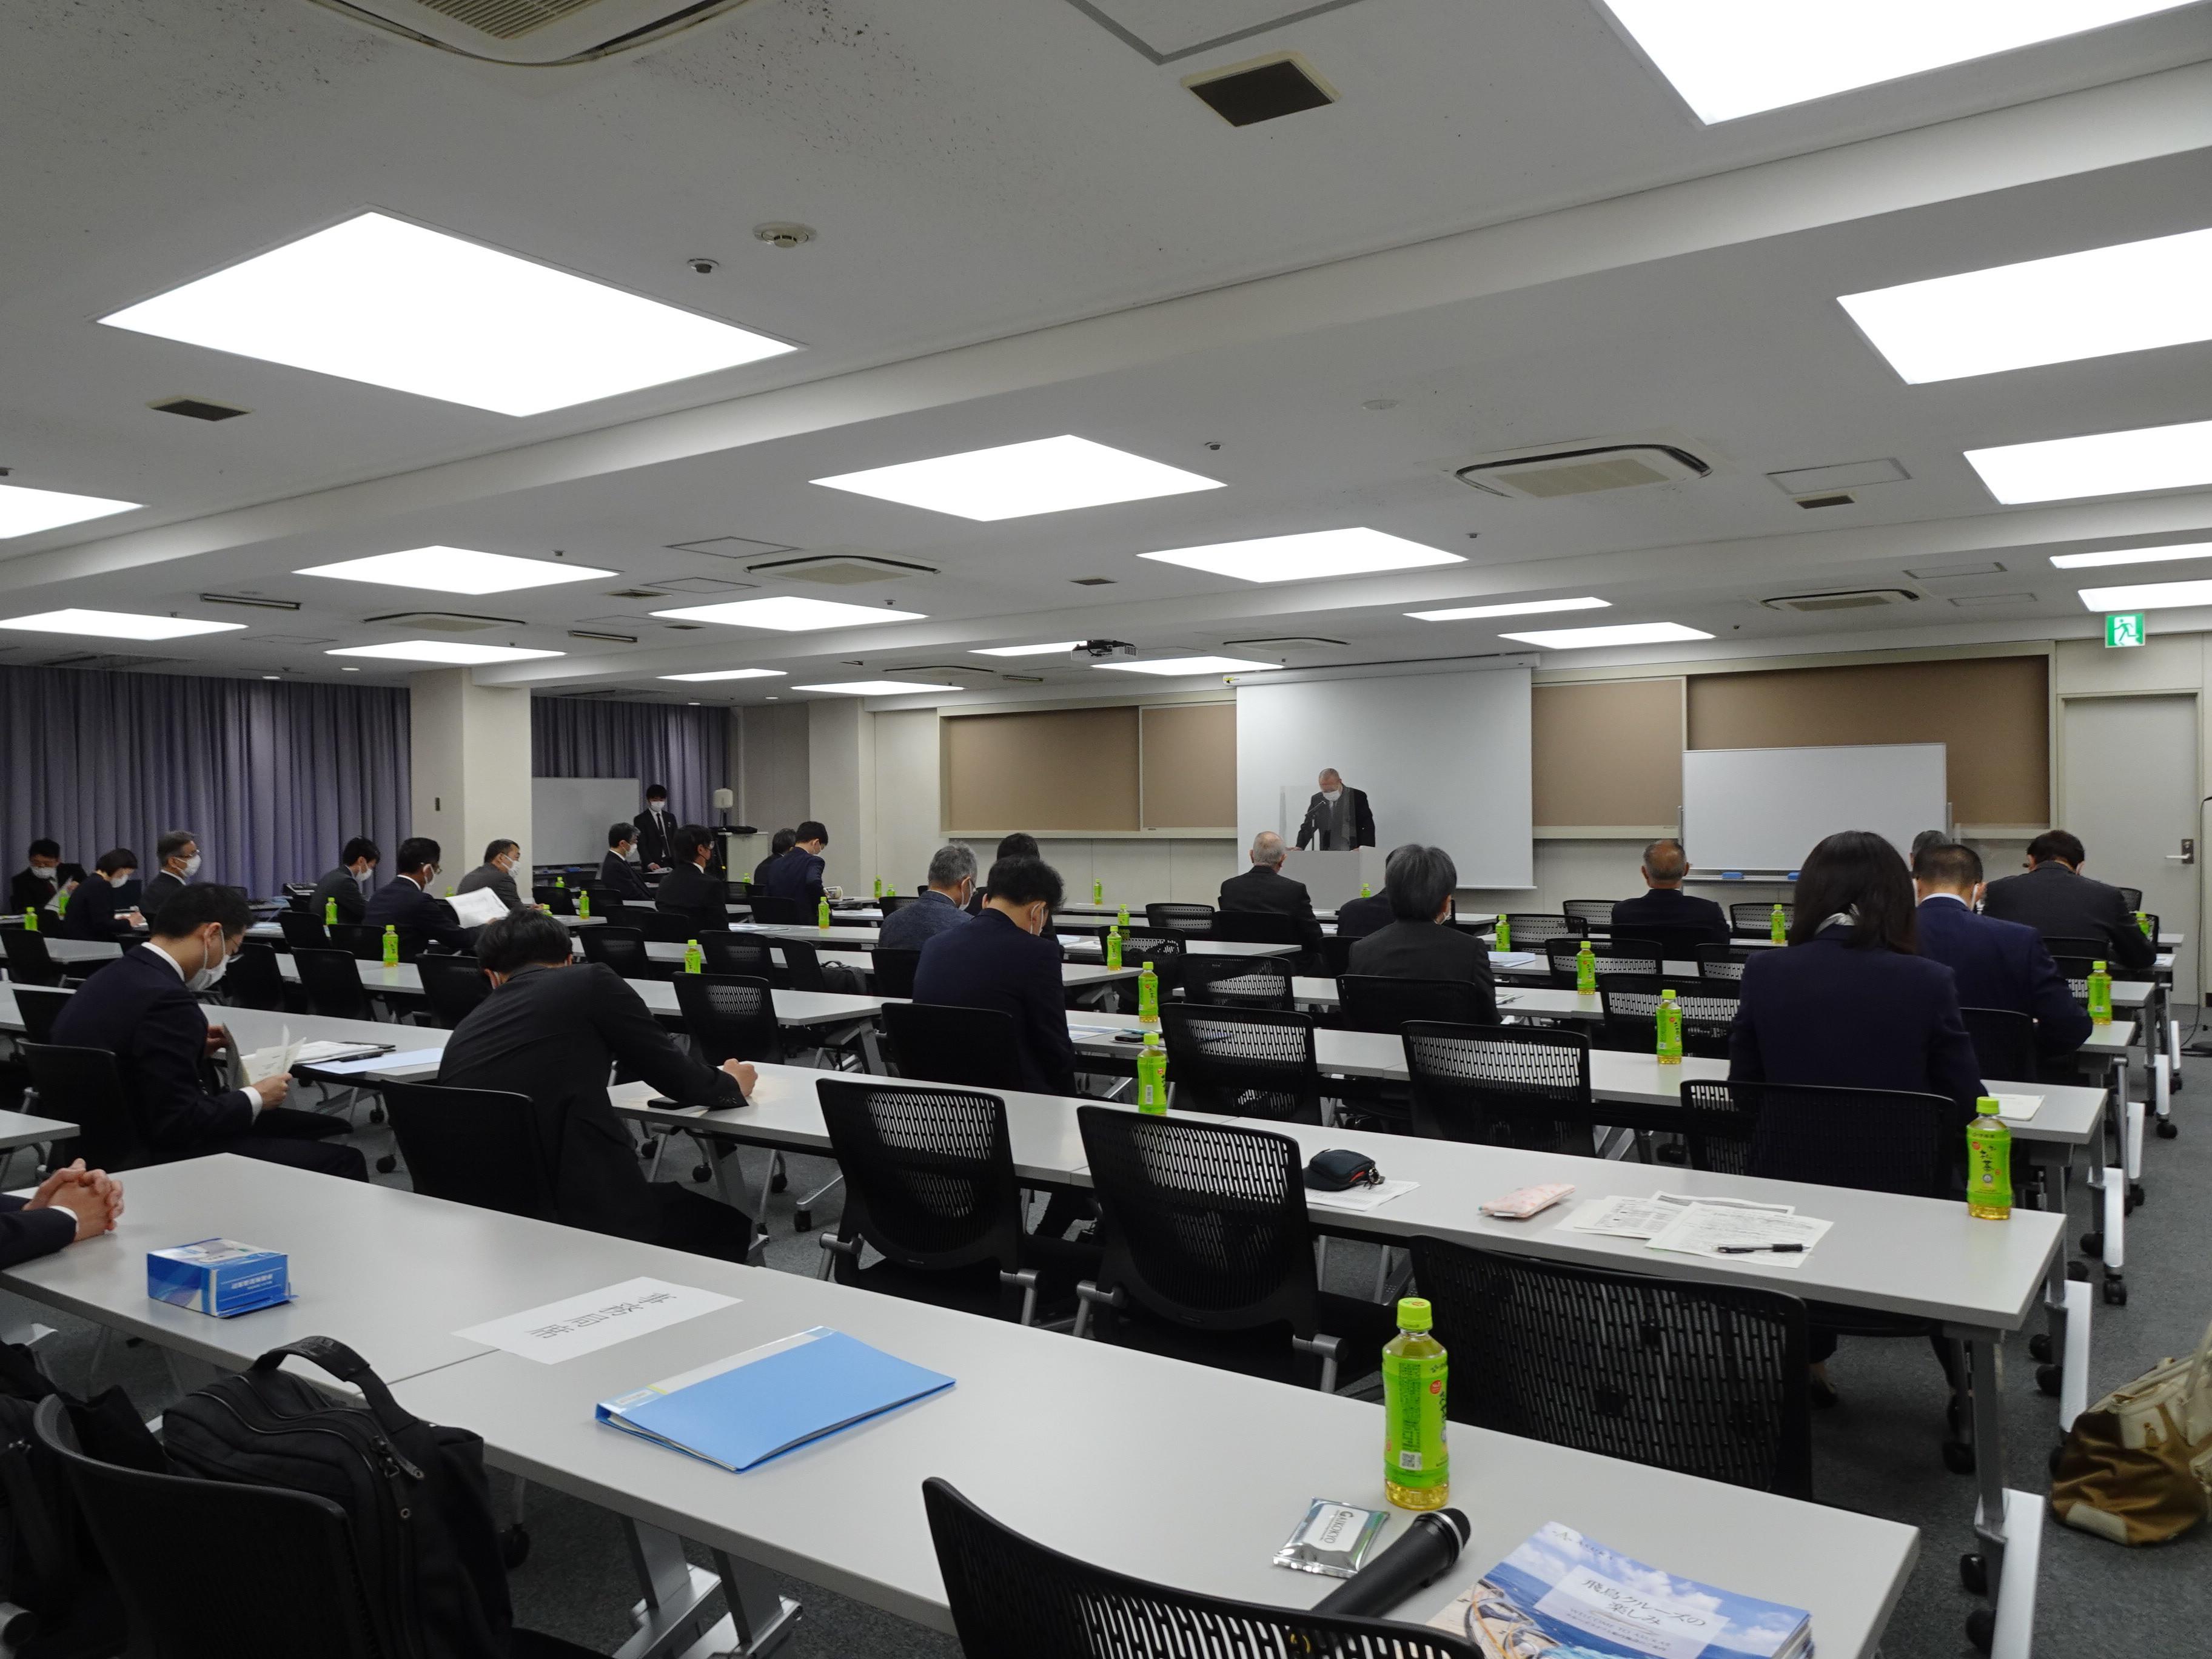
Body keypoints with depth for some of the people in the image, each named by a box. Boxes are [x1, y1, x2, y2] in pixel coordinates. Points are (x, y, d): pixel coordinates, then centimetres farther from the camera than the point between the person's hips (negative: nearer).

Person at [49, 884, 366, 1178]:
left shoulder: (109, 979, 4)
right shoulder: (165, 1000, -25)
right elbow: (180, 1123, -25)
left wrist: (194, 1048, 9)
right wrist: (255, 1099, -11)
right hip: (157, 1159, -10)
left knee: (326, 1127, 14)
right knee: (342, 1162, -9)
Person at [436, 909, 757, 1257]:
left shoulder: (461, 1034, 13)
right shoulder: (589, 981, -1)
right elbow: (678, 1078, 4)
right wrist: (731, 1084, 25)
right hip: (587, 1215, -6)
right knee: (728, 1225, 21)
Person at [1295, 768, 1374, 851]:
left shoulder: (1358, 797, -2)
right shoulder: (1317, 800, 7)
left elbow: (1369, 826, -3)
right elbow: (1308, 827, 8)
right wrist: (1299, 848, -10)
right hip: (1327, 855, 3)